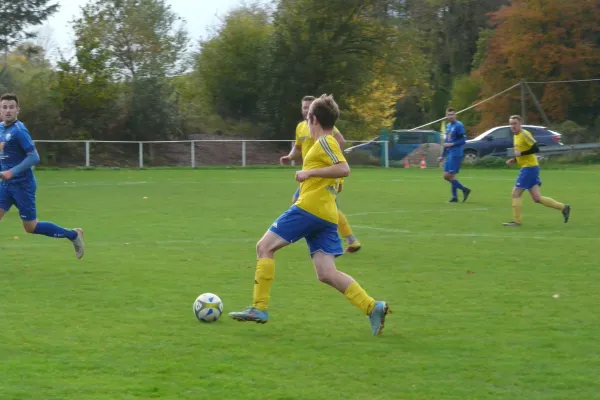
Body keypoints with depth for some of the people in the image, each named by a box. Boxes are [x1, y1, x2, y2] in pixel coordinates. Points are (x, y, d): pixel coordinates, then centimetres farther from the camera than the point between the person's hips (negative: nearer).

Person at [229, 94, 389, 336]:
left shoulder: (324, 142, -5)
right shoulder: (329, 142, 24)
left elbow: (344, 169, -20)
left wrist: (310, 172, -16)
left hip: (310, 208, -9)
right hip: (325, 216, 9)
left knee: (265, 246, -3)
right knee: (326, 274, 1)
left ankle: (259, 308, -6)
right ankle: (373, 308, -10)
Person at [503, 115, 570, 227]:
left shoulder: (525, 134, -13)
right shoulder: (515, 136, 16)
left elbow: (535, 149, -20)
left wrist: (521, 153, -20)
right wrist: (514, 160, 11)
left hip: (529, 167, -9)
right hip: (526, 167, 9)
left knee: (516, 193, -7)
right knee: (537, 198, 8)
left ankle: (517, 221, 0)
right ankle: (563, 207, 15)